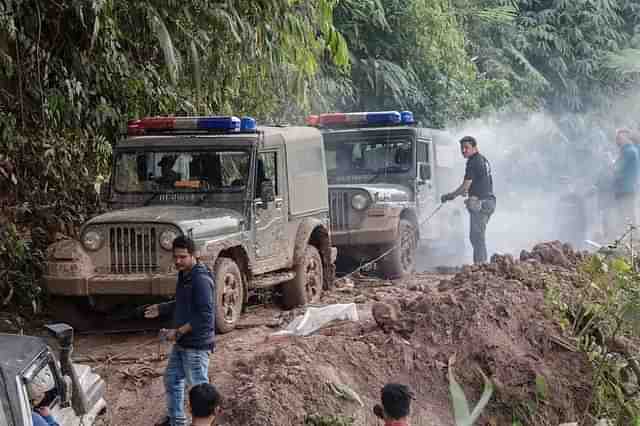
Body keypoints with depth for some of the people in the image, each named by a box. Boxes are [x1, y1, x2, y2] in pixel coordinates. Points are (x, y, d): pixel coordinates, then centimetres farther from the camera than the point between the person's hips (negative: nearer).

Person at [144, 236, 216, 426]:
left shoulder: (201, 280, -23)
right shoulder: (184, 276, 8)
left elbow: (205, 316, -27)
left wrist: (178, 332, -24)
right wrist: (161, 308, 12)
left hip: (196, 345, -10)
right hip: (181, 343, 10)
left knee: (199, 387, 1)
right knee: (171, 379, 21)